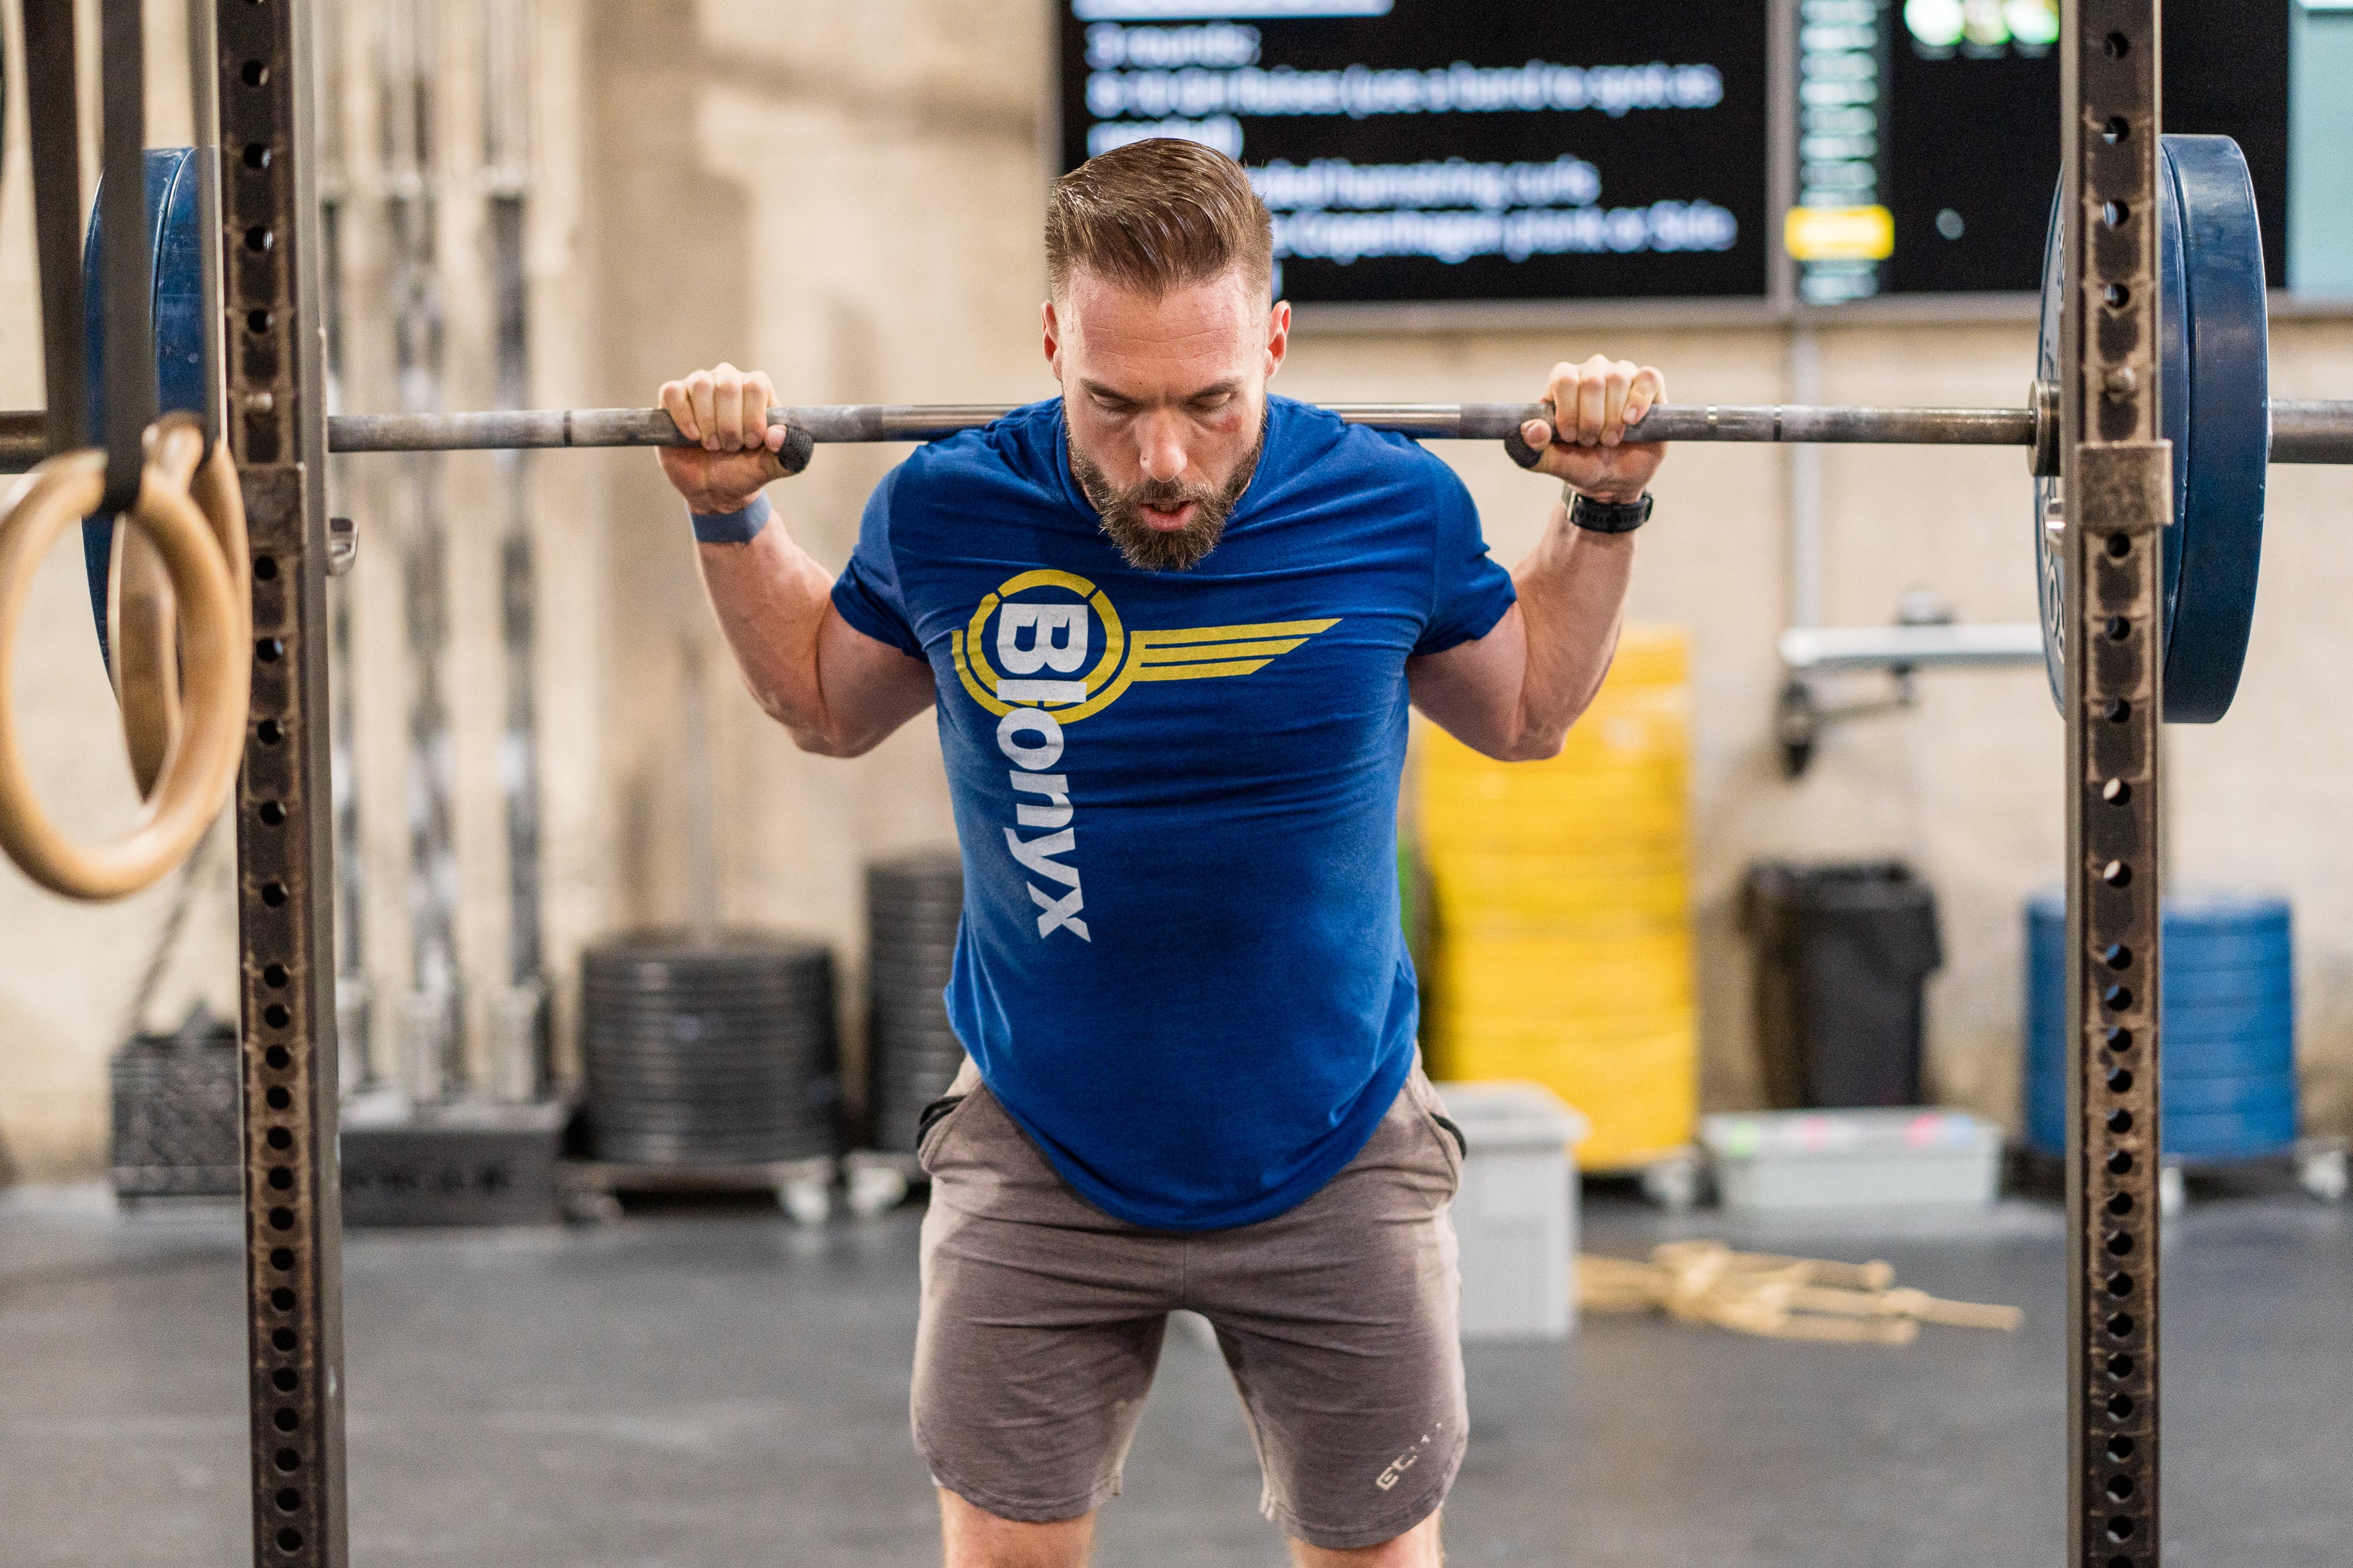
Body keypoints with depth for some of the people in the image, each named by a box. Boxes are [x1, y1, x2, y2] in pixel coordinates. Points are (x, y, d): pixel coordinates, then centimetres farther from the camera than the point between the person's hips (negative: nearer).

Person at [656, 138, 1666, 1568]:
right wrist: (731, 519, 1)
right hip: (1043, 1165, 0)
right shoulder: (946, 513, -13)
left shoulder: (1395, 510, -14)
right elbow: (830, 705, 11)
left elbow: (1526, 711, 9)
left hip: (1333, 1165, 0)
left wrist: (1607, 513, -1)